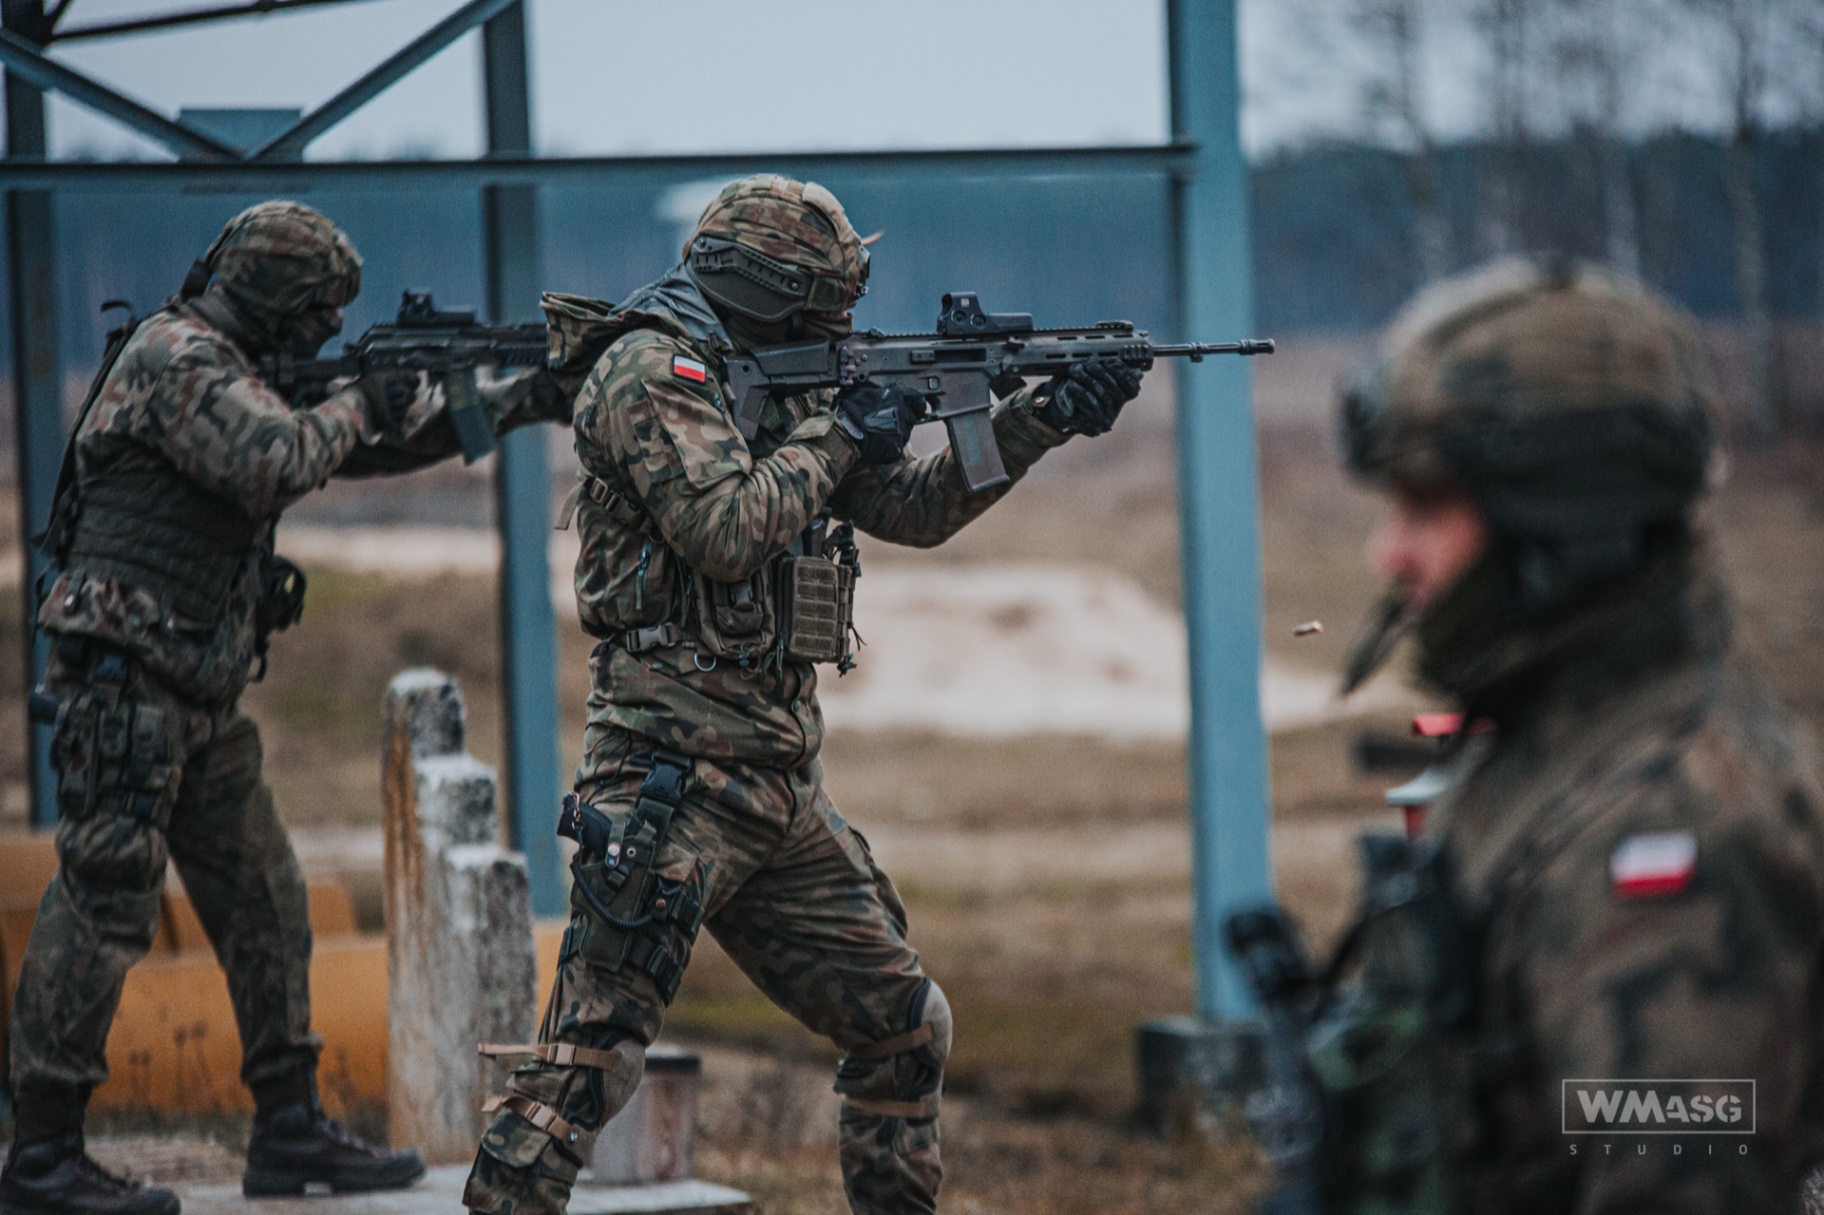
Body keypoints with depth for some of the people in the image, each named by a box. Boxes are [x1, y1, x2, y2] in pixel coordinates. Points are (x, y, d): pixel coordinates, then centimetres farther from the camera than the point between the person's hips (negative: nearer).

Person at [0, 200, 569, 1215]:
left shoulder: (236, 373, 18)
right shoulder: (175, 359, -13)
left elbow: (371, 446, 24)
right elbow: (273, 463, -27)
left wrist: (510, 405, 18)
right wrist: (358, 409, -9)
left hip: (202, 698, 10)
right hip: (127, 684, -10)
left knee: (266, 904, 11)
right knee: (106, 905, -10)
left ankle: (291, 1130, 17)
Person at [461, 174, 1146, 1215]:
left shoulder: (770, 386, 18)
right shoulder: (652, 370, -9)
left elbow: (914, 507, 23)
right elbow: (727, 528, -22)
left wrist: (1045, 419, 14)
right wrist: (839, 434, -9)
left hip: (780, 778, 9)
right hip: (677, 769, -9)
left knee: (906, 1024, 14)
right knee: (597, 1046, -15)